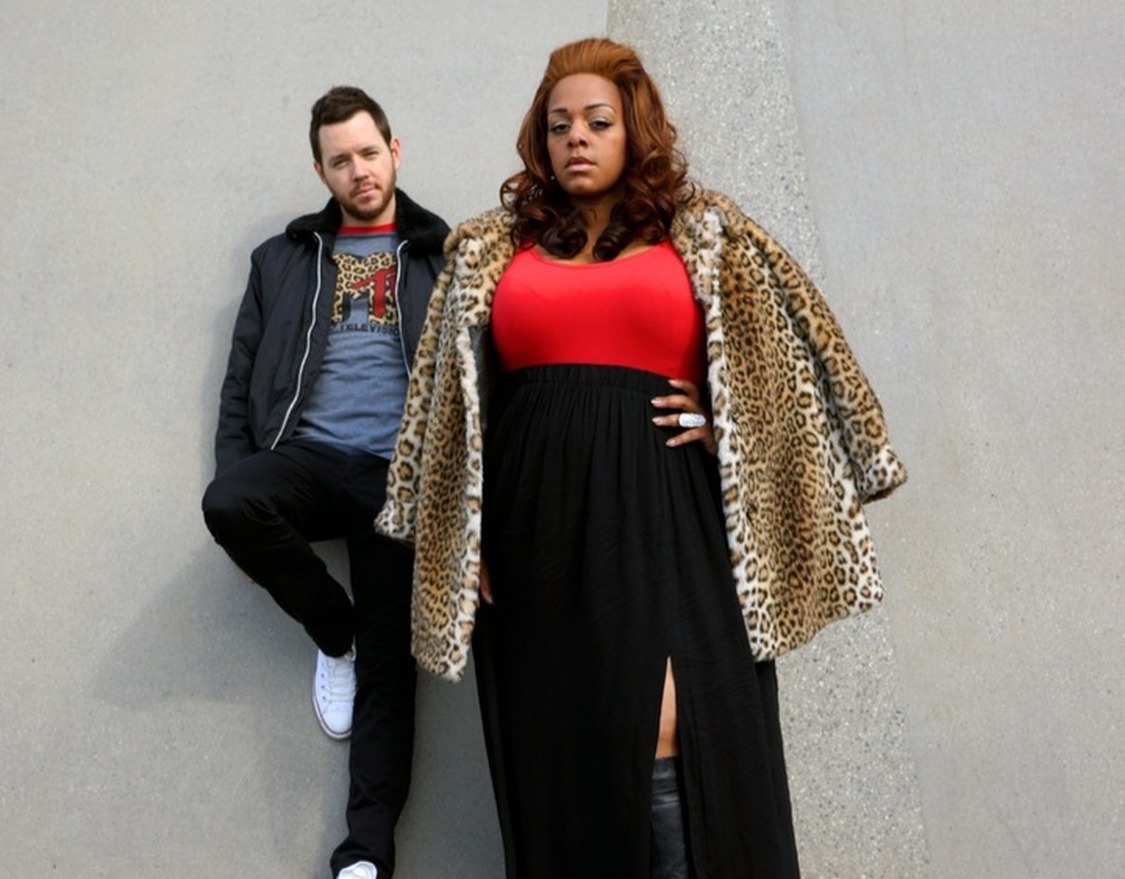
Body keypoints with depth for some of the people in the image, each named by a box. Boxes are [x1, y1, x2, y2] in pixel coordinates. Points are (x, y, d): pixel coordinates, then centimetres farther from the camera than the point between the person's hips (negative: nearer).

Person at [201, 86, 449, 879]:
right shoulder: (284, 258, 18)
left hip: (399, 477, -2)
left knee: (388, 661, -7)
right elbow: (241, 383, 14)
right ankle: (332, 631, -3)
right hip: (307, 460, 2)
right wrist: (237, 477, 0)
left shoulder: (445, 254, 11)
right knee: (227, 502, -31)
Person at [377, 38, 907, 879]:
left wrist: (719, 423, -2)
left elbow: (788, 357, 13)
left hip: (662, 510, -2)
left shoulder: (705, 236, 10)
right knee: (560, 740, 5)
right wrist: (463, 538, 5)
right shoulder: (491, 251, 13)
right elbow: (454, 404, 12)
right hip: (540, 523, 2)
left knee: (674, 729, -13)